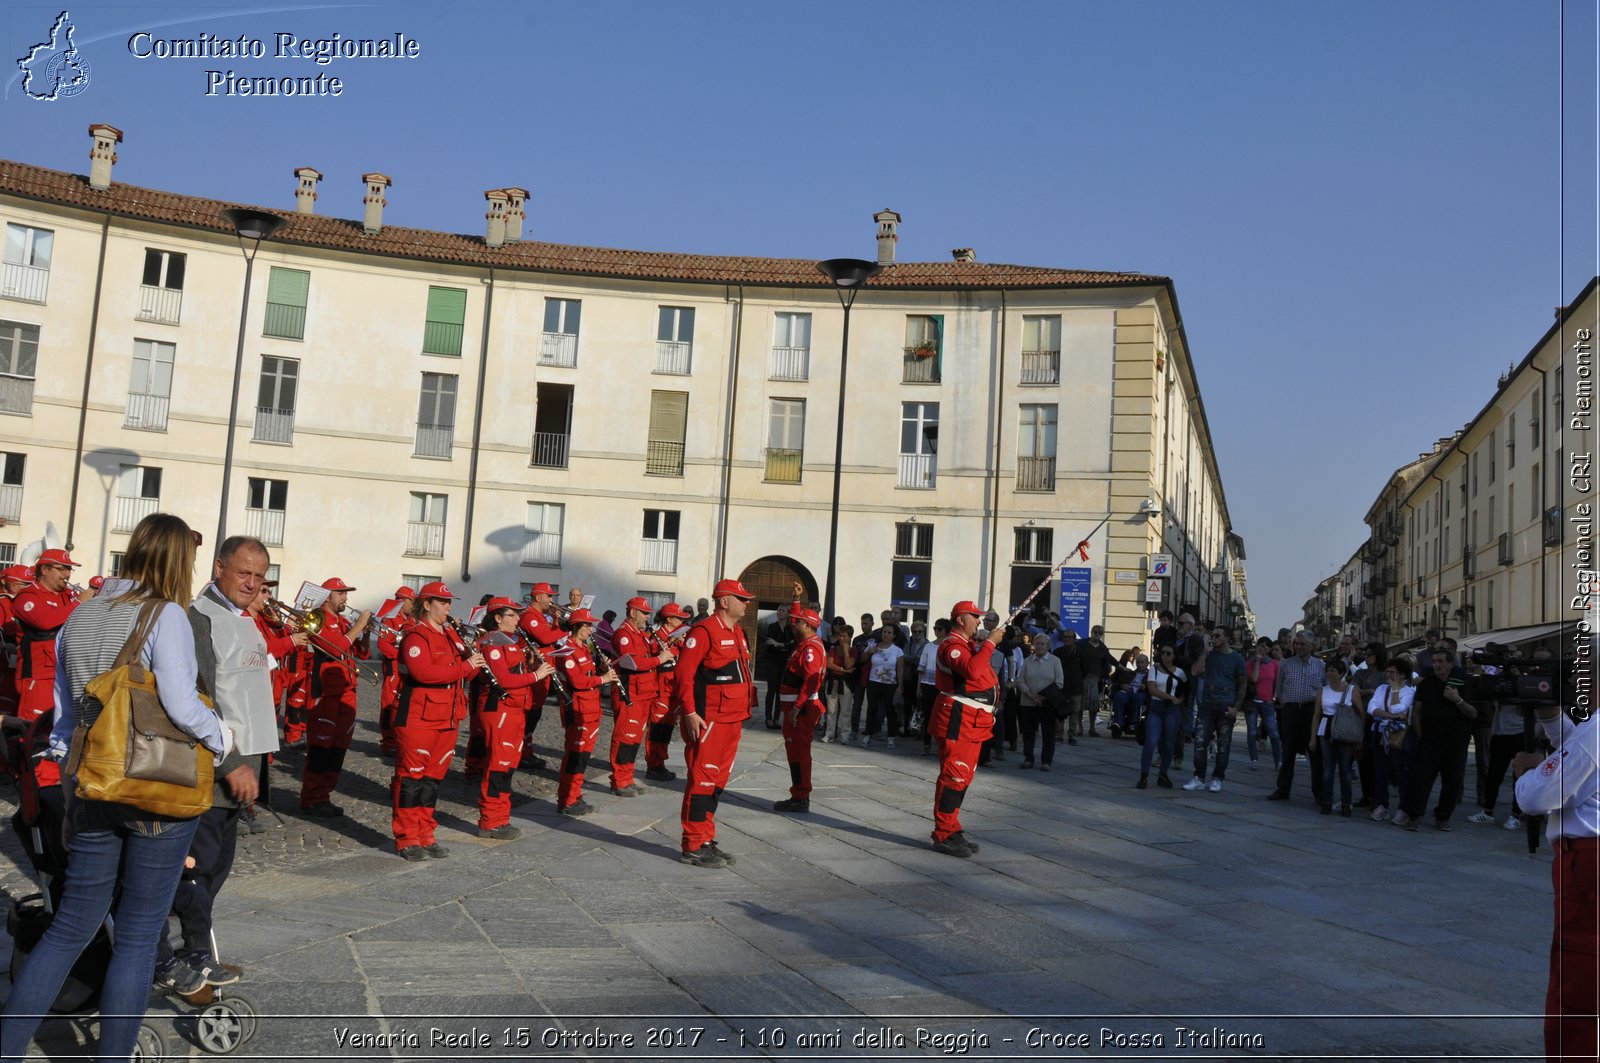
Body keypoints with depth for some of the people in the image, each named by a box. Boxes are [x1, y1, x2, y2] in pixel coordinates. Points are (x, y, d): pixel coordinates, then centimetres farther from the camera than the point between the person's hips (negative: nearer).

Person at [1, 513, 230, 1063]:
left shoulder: (79, 616, 10)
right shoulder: (165, 615, -10)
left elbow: (64, 713, 14)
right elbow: (181, 704, -21)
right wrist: (222, 739, -4)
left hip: (93, 791, 6)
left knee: (70, 926, 16)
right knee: (138, 936, 5)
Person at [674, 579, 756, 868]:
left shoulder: (737, 633, 16)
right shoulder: (704, 631, -13)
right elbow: (684, 672, -17)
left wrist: (745, 708, 19)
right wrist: (690, 713, -21)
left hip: (732, 719, 9)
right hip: (708, 721, -9)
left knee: (718, 781, 14)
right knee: (702, 780, -5)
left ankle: (706, 840, 23)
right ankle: (694, 847, 1)